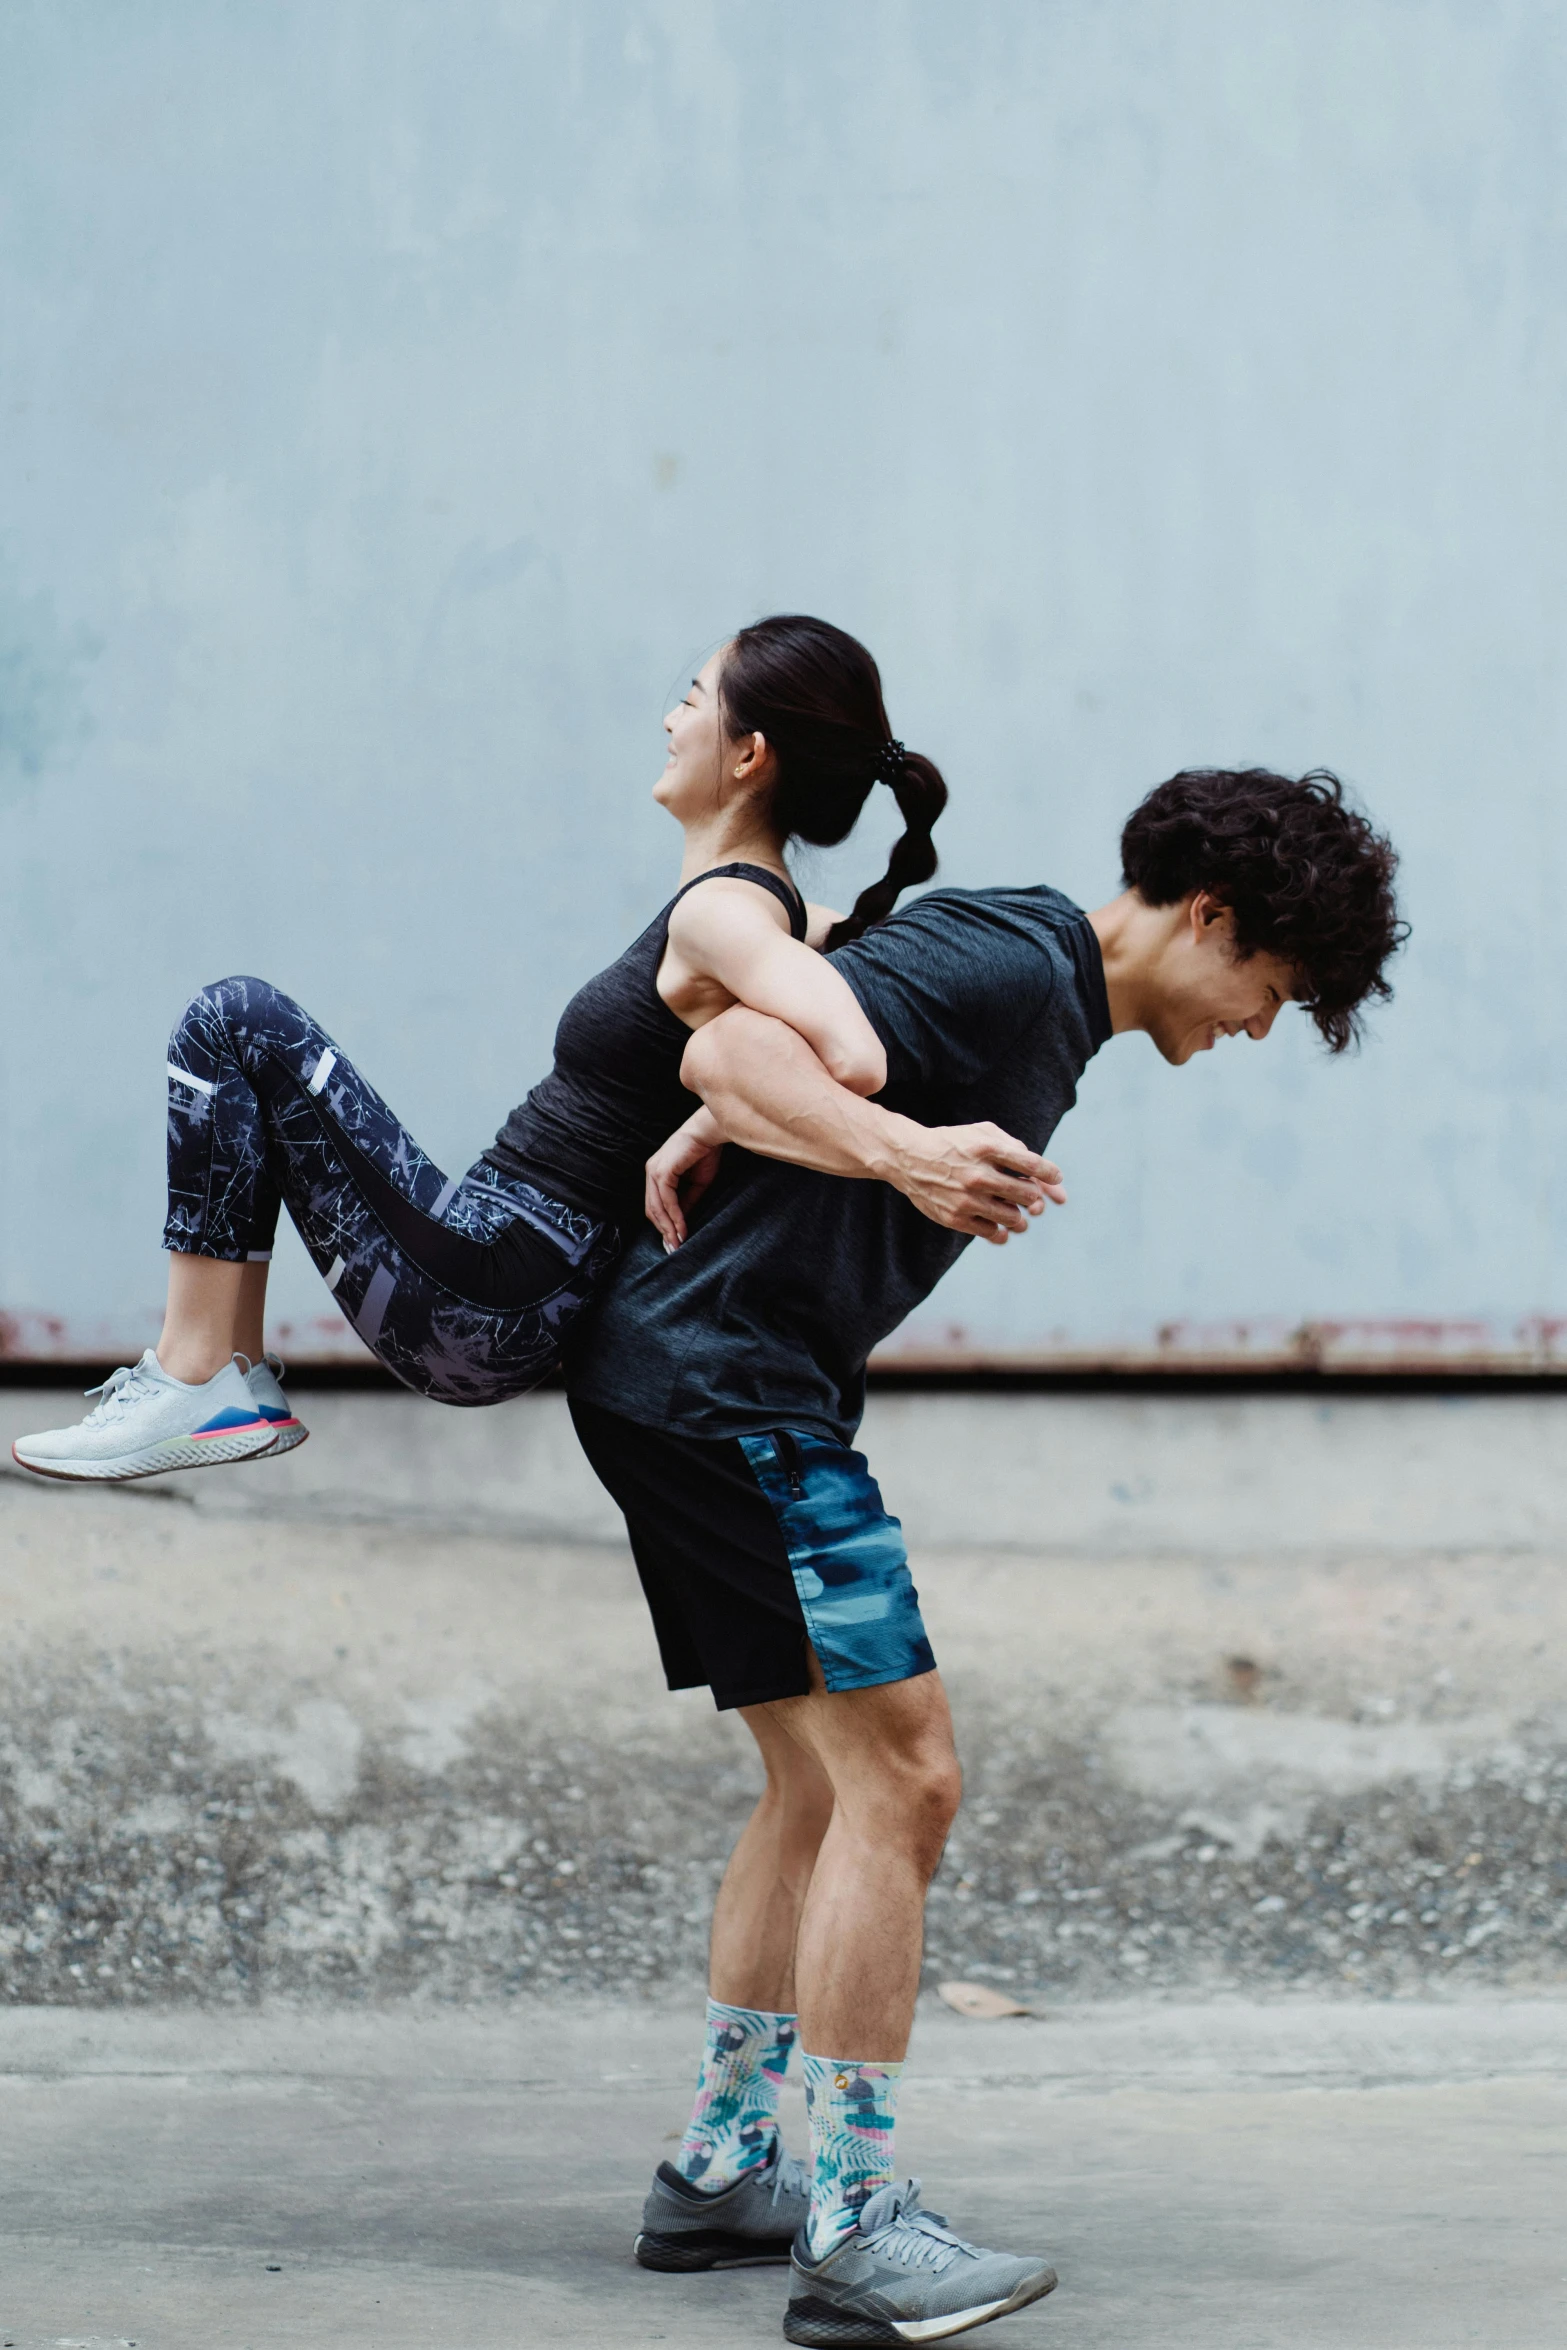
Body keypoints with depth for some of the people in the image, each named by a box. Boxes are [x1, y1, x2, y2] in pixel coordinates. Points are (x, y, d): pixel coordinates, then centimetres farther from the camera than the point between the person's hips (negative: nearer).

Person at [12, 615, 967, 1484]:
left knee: (238, 1020, -5)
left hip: (486, 1299, -10)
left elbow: (852, 1060, -35)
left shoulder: (725, 914, -17)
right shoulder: (773, 912, 9)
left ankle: (198, 1389, -5)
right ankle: (237, 1372, 18)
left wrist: (709, 1132, -22)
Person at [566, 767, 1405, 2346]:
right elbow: (733, 1047, -27)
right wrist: (905, 1151, -42)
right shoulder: (1010, 966, -16)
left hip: (676, 1386, 11)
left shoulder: (1037, 983, 16)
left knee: (819, 1787, 16)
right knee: (900, 1775, -11)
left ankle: (717, 2175, 23)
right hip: (730, 1379, -11)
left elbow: (788, 1033, 25)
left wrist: (708, 1134, 7)